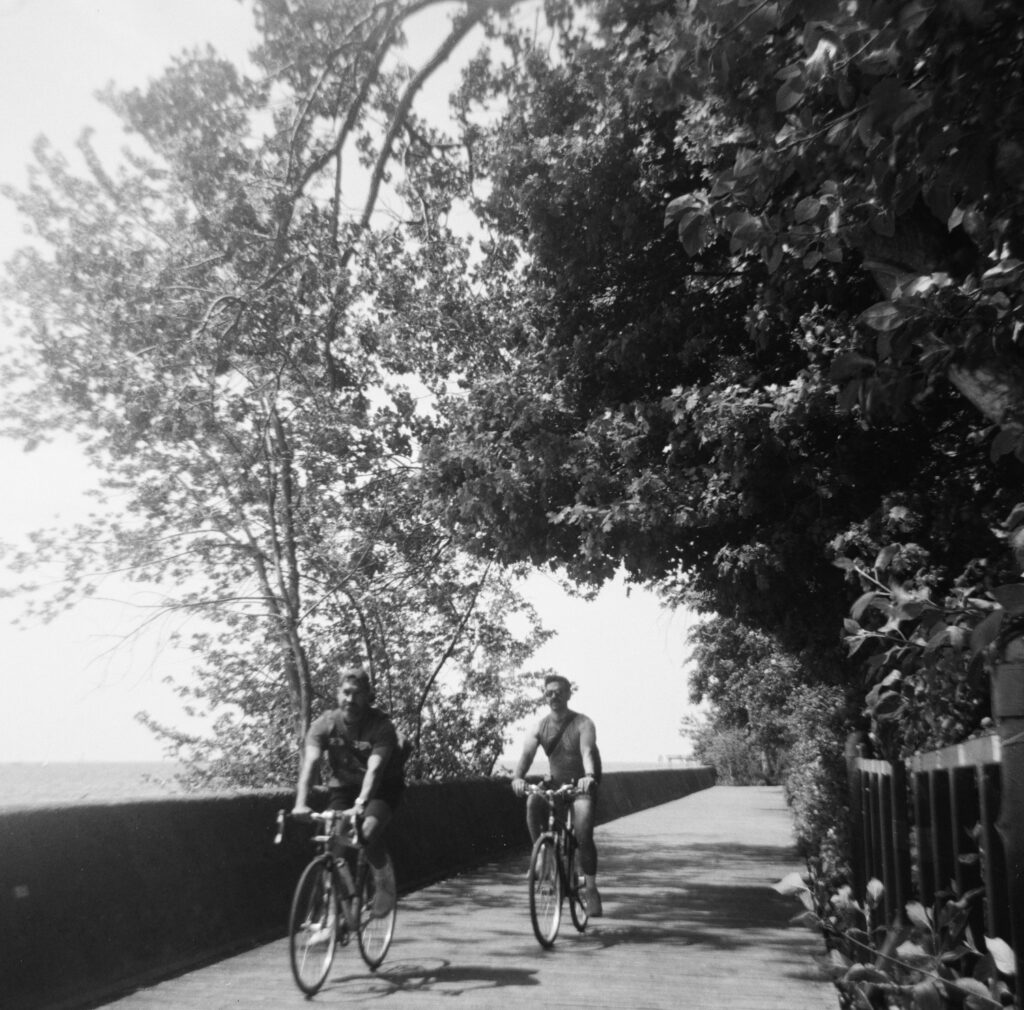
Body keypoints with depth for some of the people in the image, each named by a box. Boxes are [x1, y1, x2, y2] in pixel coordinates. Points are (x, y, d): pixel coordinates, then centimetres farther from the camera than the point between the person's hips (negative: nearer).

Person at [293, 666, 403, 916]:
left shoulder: (382, 726, -22)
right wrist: (301, 803, -41)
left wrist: (361, 803, -49)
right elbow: (309, 763, -26)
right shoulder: (324, 724, -15)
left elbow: (374, 768, -34)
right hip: (344, 786, 3)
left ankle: (383, 878, 0)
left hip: (382, 787, -3)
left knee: (369, 830, -29)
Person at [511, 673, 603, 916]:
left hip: (582, 786, -3)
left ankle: (591, 889, -5)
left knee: (583, 835, -22)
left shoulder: (583, 724, -12)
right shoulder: (539, 727, -3)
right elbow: (526, 754, -17)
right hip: (556, 784, 3)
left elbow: (587, 752, -29)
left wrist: (588, 776, -49)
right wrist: (517, 777, -37)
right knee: (533, 801, -29)